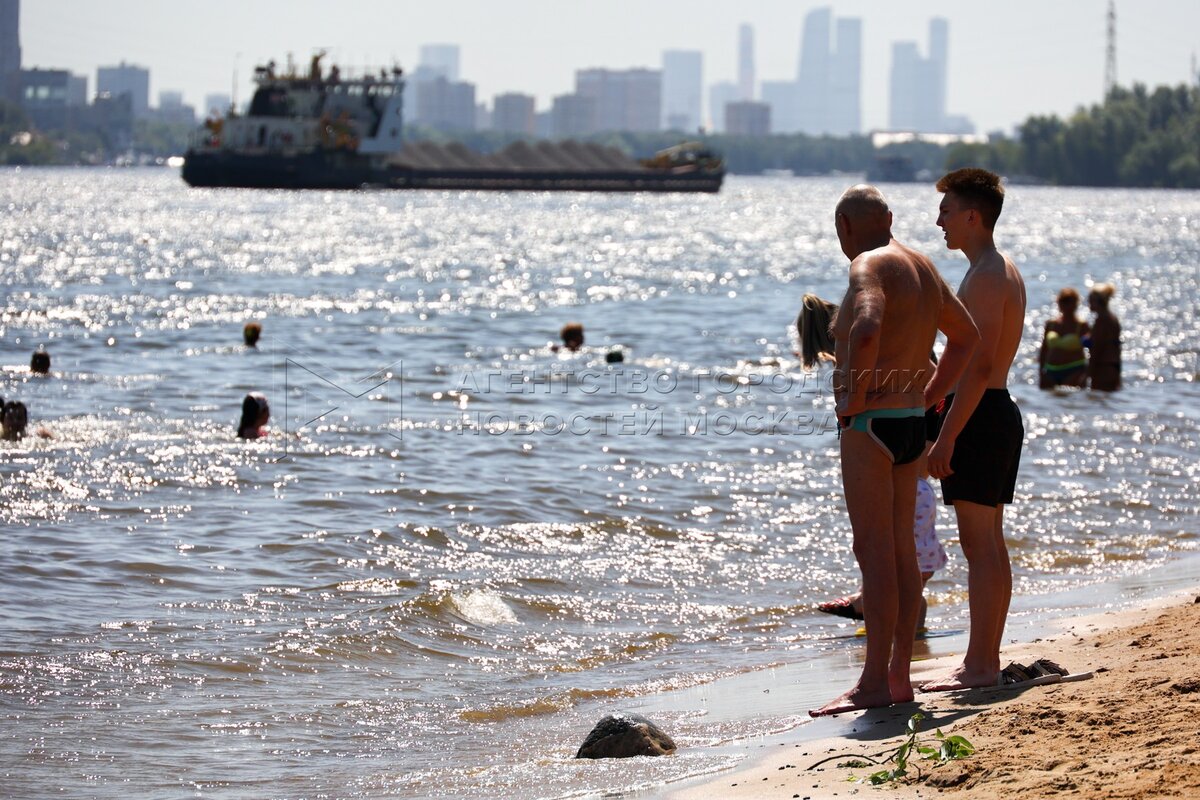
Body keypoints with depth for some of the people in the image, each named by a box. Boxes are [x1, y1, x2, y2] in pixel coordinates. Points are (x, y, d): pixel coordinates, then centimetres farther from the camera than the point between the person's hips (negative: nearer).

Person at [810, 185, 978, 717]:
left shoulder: (869, 266, -13)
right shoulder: (922, 267, 16)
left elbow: (867, 328, -34)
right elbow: (966, 335, 29)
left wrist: (854, 395, -21)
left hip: (871, 422, -9)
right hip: (911, 422, 10)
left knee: (875, 552, -10)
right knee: (901, 551, 12)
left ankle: (873, 683, -11)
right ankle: (899, 675, 16)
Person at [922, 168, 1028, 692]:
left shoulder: (986, 277, -16)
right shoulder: (1003, 272, 16)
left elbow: (979, 365, -23)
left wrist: (945, 437, -23)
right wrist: (923, 401, 28)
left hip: (979, 416, -11)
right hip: (999, 413, 11)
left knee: (978, 545, -8)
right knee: (990, 545, 13)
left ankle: (979, 666, -7)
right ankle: (986, 659, 17)